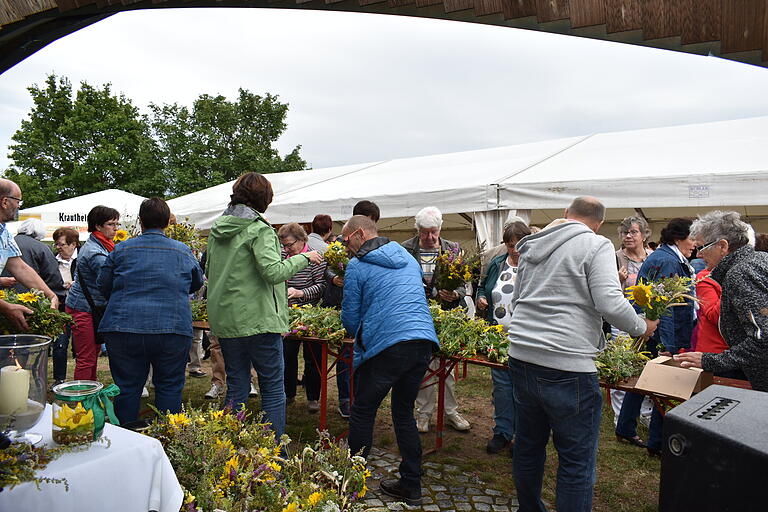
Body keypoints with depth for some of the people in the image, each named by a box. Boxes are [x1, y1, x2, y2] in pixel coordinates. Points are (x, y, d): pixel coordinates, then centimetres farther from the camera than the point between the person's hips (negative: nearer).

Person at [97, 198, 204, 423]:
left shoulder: (122, 250, 4)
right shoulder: (183, 252, 5)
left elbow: (103, 286, 12)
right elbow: (197, 283, 19)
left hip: (124, 328, 1)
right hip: (173, 329, 0)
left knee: (127, 387, 11)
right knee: (169, 387, 10)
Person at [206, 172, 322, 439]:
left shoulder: (216, 230, 10)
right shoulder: (259, 229, -11)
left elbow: (208, 271, 19)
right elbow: (273, 272, -20)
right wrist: (304, 258, -9)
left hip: (224, 320, 7)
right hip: (258, 319, -7)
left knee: (236, 387, 15)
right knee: (273, 387, 4)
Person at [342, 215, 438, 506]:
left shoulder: (357, 266, 1)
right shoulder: (407, 257, 21)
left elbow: (350, 318, 4)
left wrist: (358, 336, 26)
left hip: (388, 346, -6)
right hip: (425, 341, 7)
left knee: (363, 412, 9)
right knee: (404, 412, 18)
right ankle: (411, 486, 23)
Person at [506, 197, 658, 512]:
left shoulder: (531, 246, 16)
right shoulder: (596, 245, -5)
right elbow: (610, 303, -14)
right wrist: (642, 328, 3)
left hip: (521, 356, 7)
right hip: (566, 365, -7)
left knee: (528, 444, 19)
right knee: (577, 461, 3)